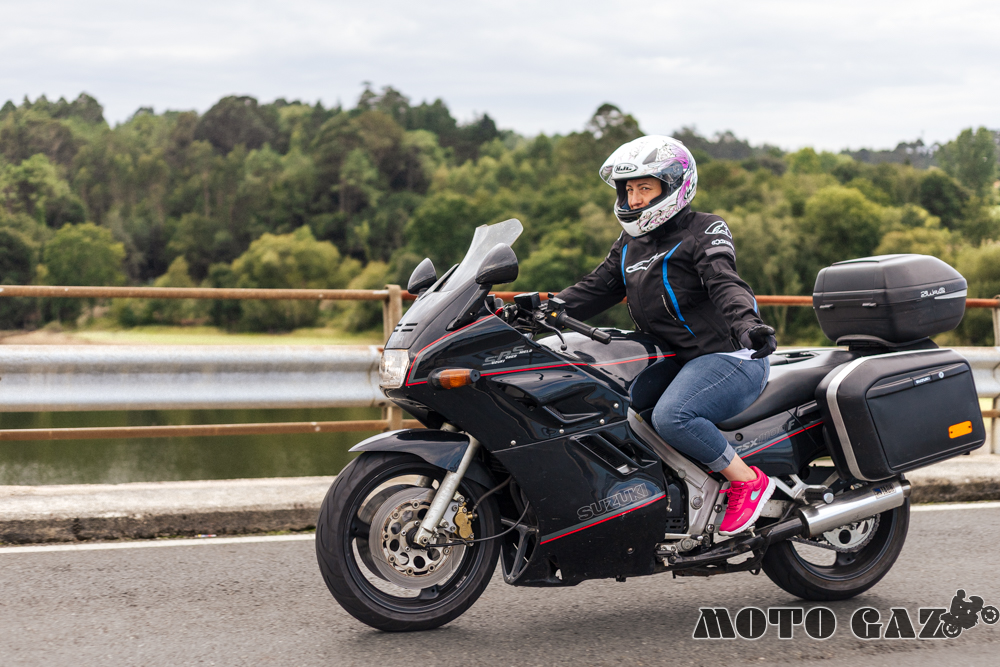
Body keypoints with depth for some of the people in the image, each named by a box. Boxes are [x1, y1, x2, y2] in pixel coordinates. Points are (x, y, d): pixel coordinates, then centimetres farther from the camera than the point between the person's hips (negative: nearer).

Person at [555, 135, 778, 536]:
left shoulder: (705, 230, -5)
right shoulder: (630, 245, 17)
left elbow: (724, 281, -23)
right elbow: (594, 290, 16)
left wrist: (747, 323, -44)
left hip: (730, 357, -9)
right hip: (676, 361, 9)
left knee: (670, 417, -32)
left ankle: (748, 481, -14)